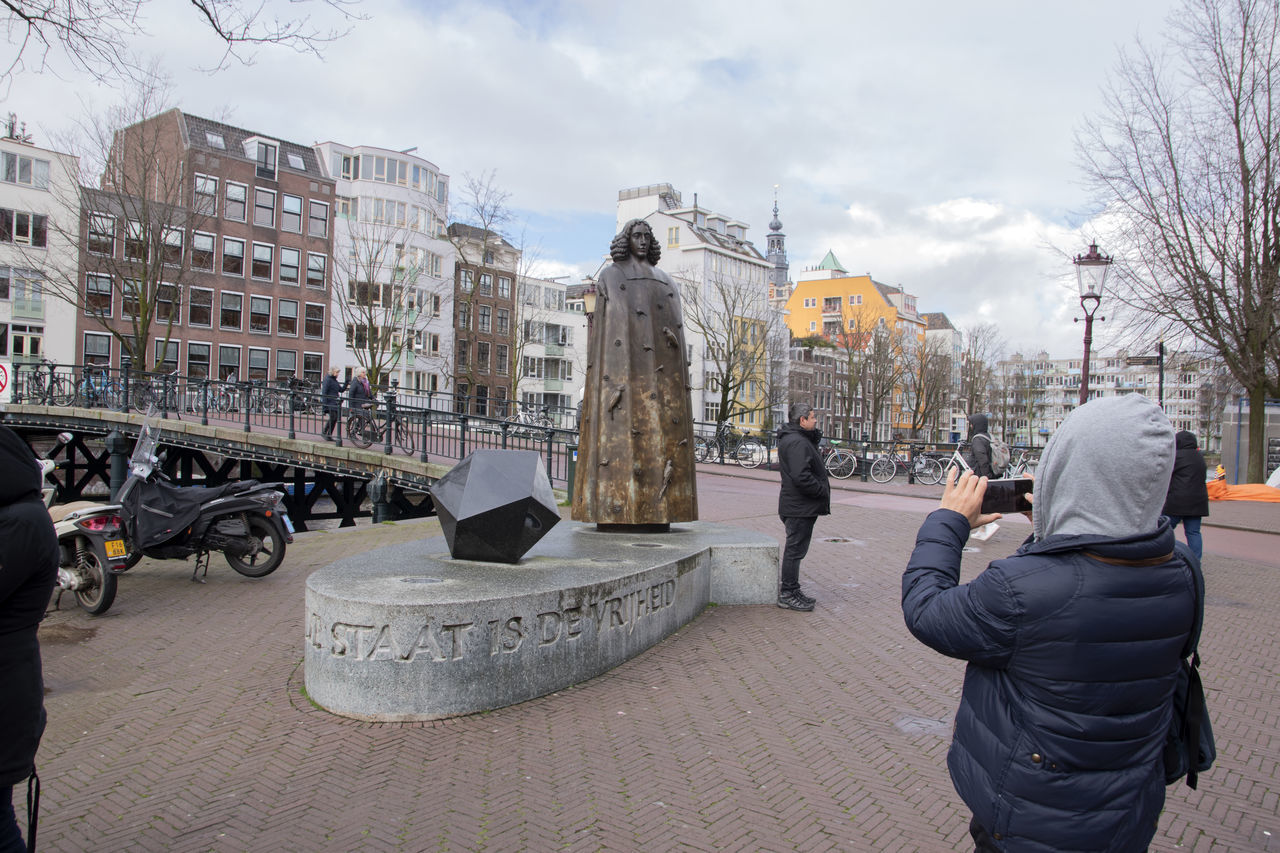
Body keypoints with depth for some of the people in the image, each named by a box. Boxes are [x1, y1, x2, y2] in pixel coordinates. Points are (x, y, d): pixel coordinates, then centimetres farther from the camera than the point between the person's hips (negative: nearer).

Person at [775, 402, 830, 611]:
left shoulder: (800, 439, 16)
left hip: (800, 506, 11)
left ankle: (790, 590, 26)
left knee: (795, 549, 17)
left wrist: (815, 433, 2)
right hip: (800, 507, -11)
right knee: (795, 549, -3)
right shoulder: (796, 442, -20)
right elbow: (801, 477, -27)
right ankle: (788, 594, 5)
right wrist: (823, 491, -17)